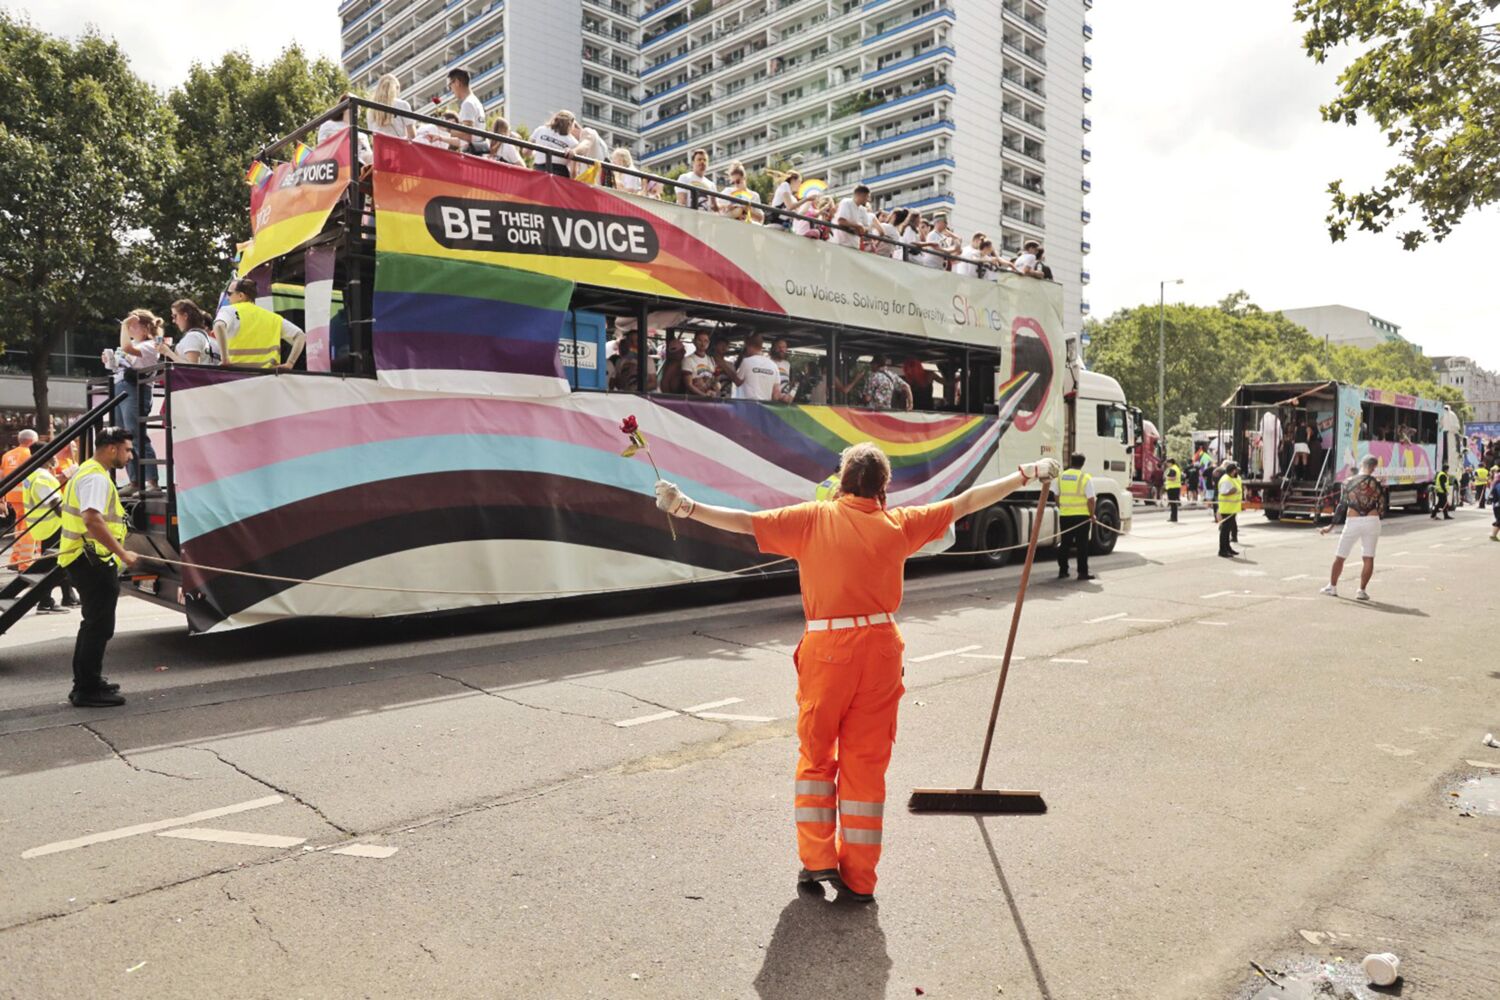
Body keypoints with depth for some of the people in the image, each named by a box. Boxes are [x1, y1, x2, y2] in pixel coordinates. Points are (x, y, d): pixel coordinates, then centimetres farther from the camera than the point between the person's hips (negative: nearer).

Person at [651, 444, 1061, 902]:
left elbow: (746, 522, -9)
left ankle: (817, 861, 15)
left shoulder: (815, 518, -3)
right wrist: (1026, 474, 21)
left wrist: (686, 507, -5)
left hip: (826, 650, -2)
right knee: (867, 761, 10)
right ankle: (859, 877, 17)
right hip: (881, 649, 2)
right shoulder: (899, 523, 3)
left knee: (815, 754, 16)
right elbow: (966, 502, 11)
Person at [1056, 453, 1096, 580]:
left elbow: (1057, 497, 12)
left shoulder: (1061, 476, 5)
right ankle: (1082, 572, 4)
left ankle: (1062, 571, 16)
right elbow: (1090, 499, -12)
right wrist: (1092, 515, -1)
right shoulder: (1085, 478, -10)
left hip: (1064, 516, 4)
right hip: (1081, 516, -4)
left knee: (1064, 544, 12)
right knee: (1082, 545, 2)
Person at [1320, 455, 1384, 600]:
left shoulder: (1349, 482, 0)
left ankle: (1332, 587, 20)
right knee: (1368, 558, 4)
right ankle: (1362, 591, 0)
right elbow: (1381, 506, 2)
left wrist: (1331, 526, 3)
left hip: (1352, 522, 0)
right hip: (1372, 521, 0)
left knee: (1339, 556, 12)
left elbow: (1342, 506, -1)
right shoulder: (1375, 483, -1)